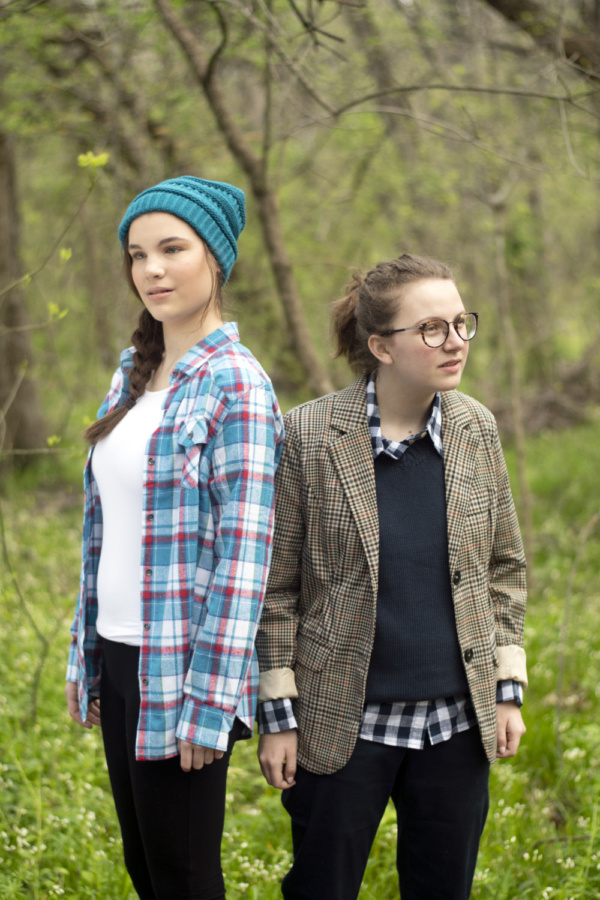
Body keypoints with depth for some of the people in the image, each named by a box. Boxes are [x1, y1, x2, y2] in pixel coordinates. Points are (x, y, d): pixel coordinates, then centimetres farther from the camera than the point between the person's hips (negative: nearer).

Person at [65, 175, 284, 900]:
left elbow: (243, 554, -17)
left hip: (182, 666, -7)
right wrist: (84, 651, 14)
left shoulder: (235, 386, -13)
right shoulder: (133, 374, 11)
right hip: (119, 654, 7)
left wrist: (208, 702, -19)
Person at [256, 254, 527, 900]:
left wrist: (509, 690, 6)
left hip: (456, 721, 4)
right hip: (345, 722, -3)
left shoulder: (475, 429, 1)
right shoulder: (310, 435, -10)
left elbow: (504, 566, 10)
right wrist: (277, 714, -6)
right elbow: (274, 586, -6)